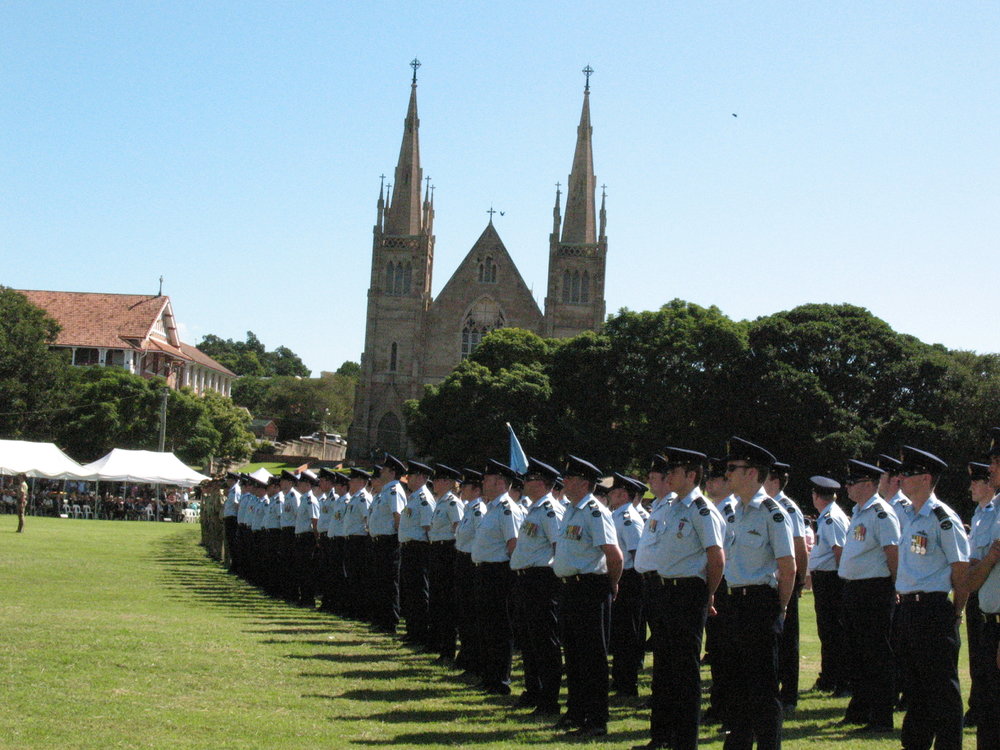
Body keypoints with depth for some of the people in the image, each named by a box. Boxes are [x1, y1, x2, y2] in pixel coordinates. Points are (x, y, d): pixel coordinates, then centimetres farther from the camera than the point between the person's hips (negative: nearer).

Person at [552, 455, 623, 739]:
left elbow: (614, 555, -22)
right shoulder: (571, 511, 14)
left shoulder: (595, 512, -16)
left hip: (590, 589, -10)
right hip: (570, 588, 10)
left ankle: (596, 722, 1)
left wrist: (611, 586, -9)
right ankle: (575, 713, 28)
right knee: (572, 652, 17)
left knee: (592, 656, -4)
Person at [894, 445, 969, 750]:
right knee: (913, 682, 16)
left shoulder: (943, 518, -12)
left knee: (941, 684, -3)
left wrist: (956, 611, -6)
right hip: (908, 607, 9)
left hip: (934, 608, -9)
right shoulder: (908, 518, 14)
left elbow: (961, 567, -11)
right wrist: (901, 595, 17)